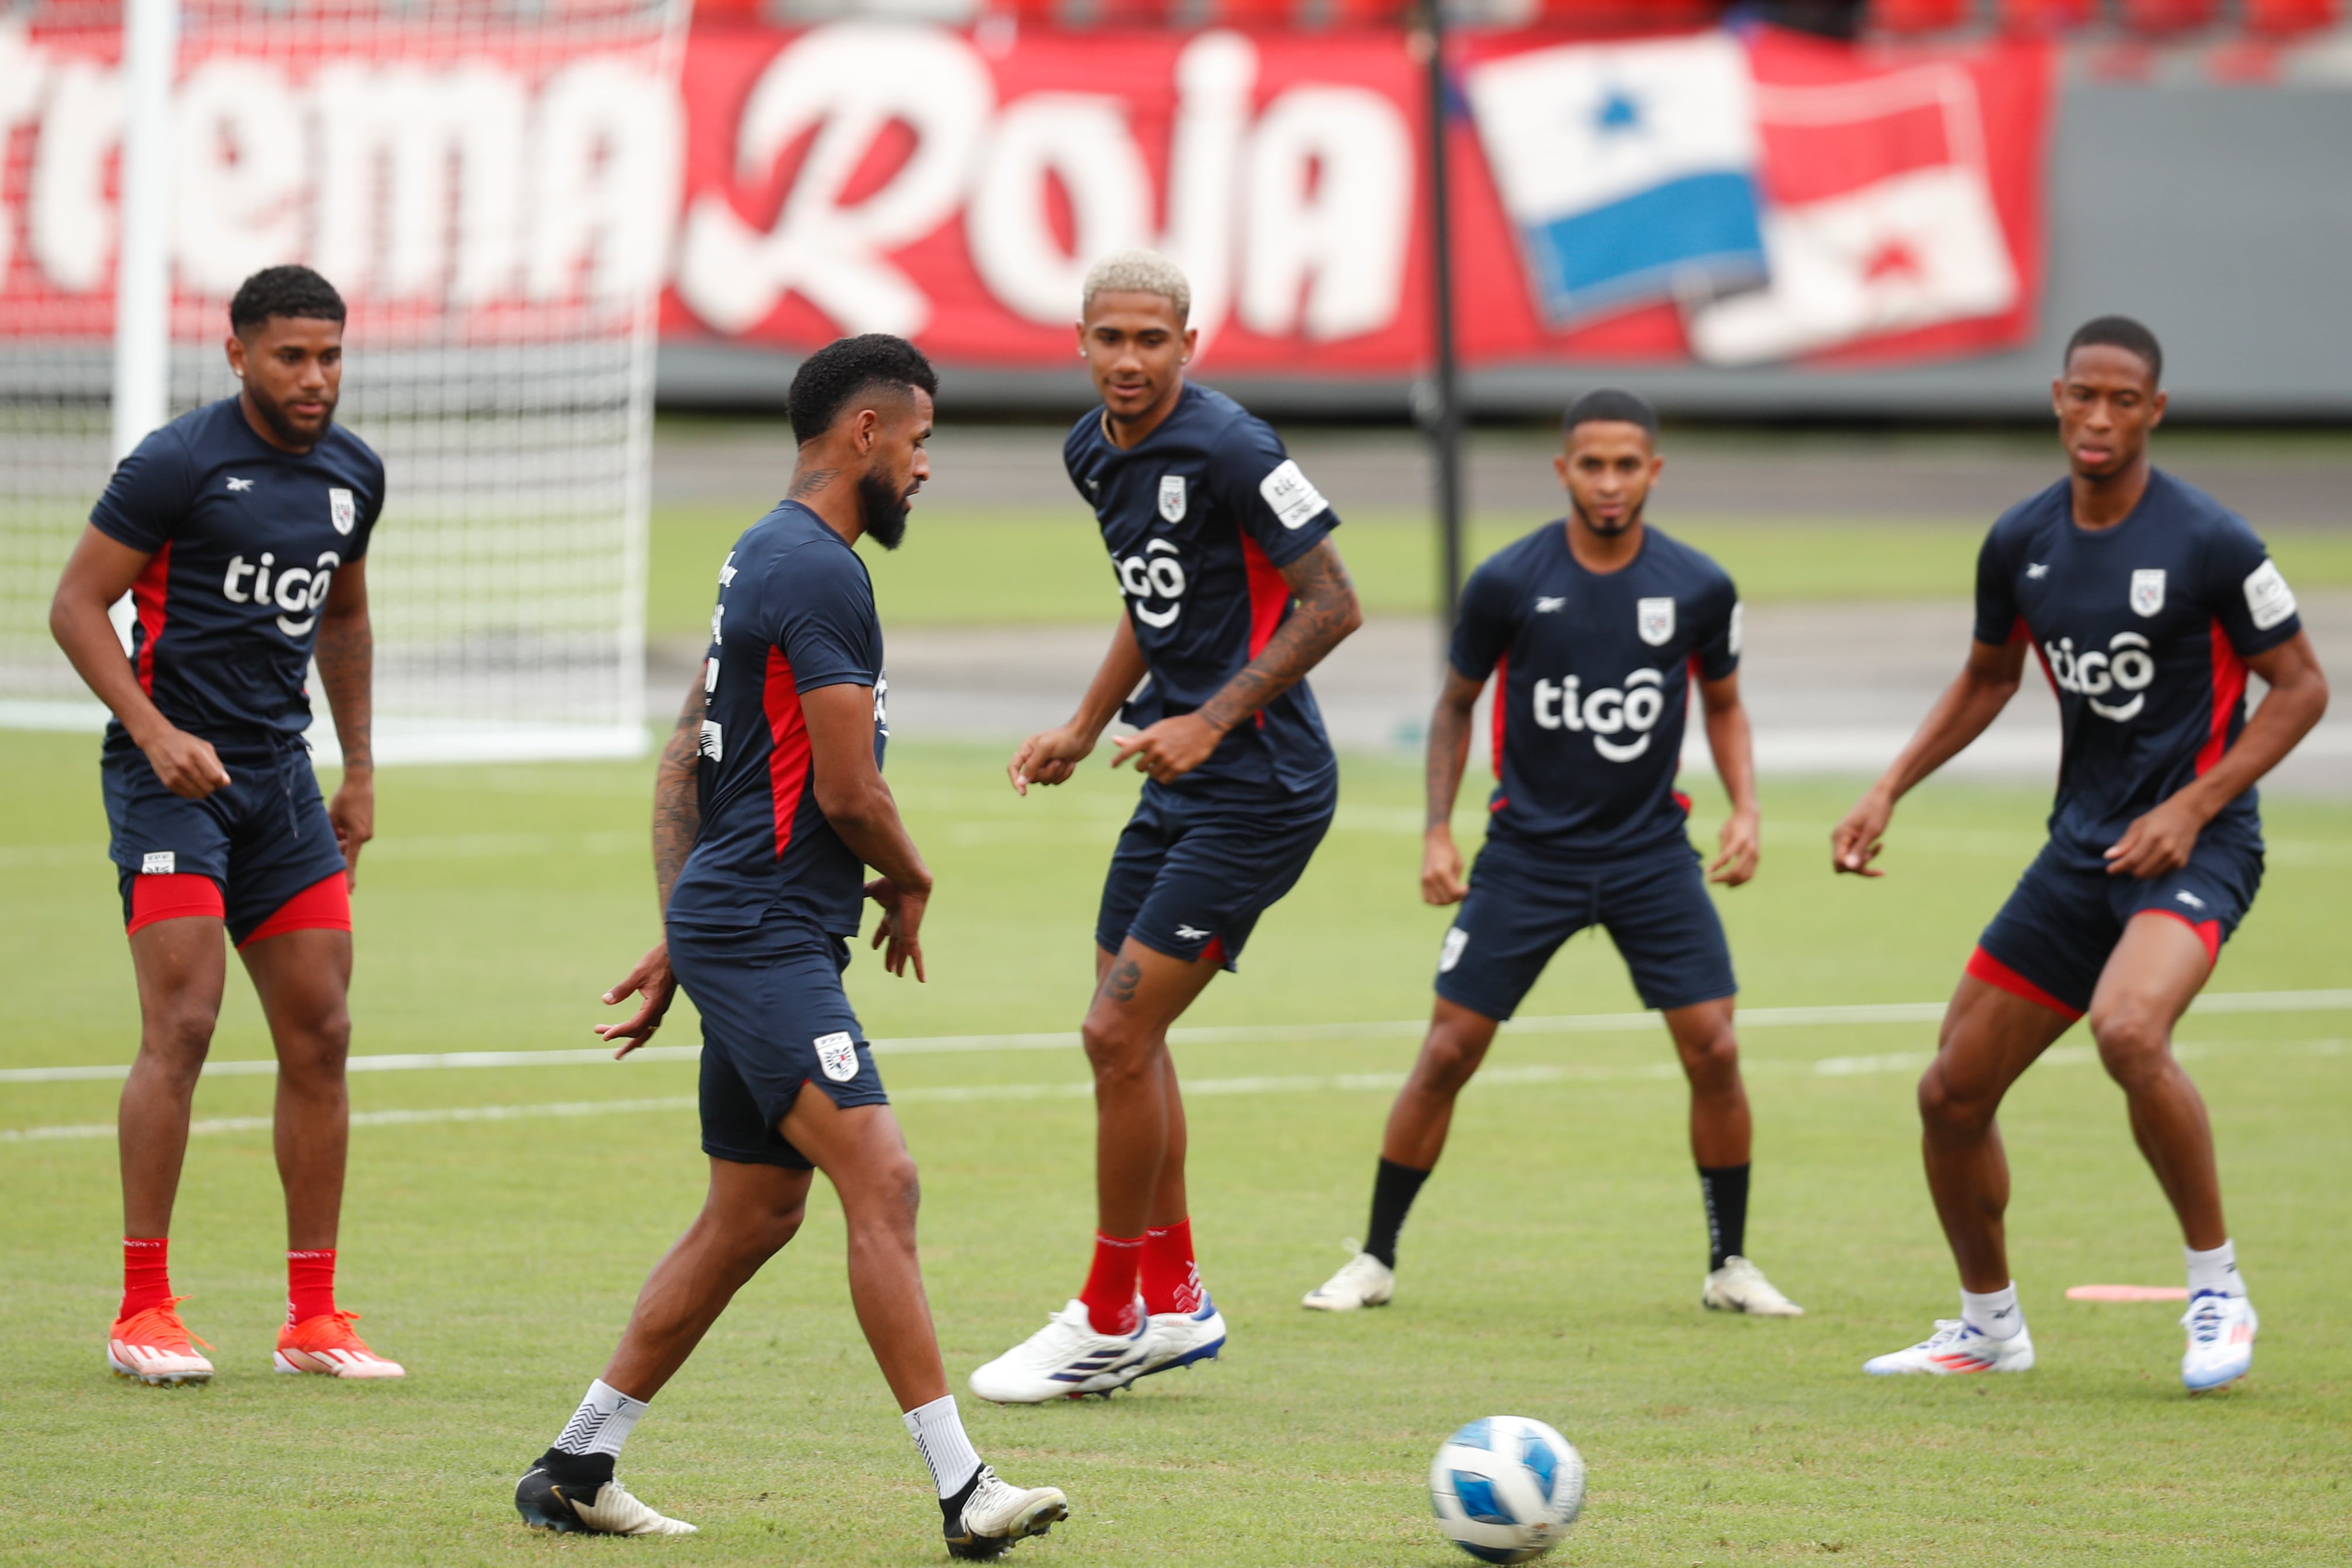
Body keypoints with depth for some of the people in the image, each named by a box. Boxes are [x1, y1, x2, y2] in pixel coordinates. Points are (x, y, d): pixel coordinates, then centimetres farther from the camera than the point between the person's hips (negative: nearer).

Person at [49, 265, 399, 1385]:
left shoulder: (352, 473, 10)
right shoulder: (179, 463, -11)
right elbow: (76, 604, -9)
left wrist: (358, 772, 22)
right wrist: (157, 733, -19)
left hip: (280, 773, 7)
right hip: (171, 774, -7)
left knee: (319, 1037, 3)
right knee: (181, 1026, -14)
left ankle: (312, 1318, 9)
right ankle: (143, 1312, -8)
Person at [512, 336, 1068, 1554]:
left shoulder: (764, 558, 18)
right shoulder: (819, 571, -14)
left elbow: (682, 766, 22)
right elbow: (848, 790, -16)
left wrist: (677, 939, 23)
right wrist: (912, 883, 4)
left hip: (731, 929, 11)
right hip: (768, 937, -11)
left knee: (753, 1215, 12)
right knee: (881, 1181, -16)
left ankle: (573, 1469, 18)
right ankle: (960, 1490, -21)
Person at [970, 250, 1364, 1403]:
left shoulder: (1226, 449, -18)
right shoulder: (1095, 454, 9)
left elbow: (1333, 604, -18)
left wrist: (1213, 721, -21)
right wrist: (1085, 727, 19)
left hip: (1259, 786, -9)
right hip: (1180, 780, 9)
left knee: (1118, 1034, -9)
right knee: (1128, 1034, 13)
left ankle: (1107, 1325, 2)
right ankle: (1174, 1305, 25)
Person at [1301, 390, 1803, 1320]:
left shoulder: (1697, 588, -5)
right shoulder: (1509, 582, -9)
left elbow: (1722, 702, 13)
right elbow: (1456, 704, 5)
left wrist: (1745, 809, -2)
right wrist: (1438, 831, -2)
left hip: (1652, 850, 1)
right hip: (1529, 850, -1)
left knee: (1713, 1048, -8)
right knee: (1449, 1050, -3)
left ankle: (1730, 1266, 8)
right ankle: (1375, 1260, 10)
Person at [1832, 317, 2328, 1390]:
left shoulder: (2207, 542, -12)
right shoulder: (2020, 544, 4)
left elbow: (2300, 686, -6)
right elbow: (1988, 678, 21)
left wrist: (2193, 807, -15)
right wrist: (1890, 791, 11)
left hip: (2193, 847, -6)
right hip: (2083, 844, 6)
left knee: (2129, 1031, -34)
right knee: (1953, 1094, 5)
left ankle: (2219, 1291, -17)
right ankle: (1989, 1327, 27)